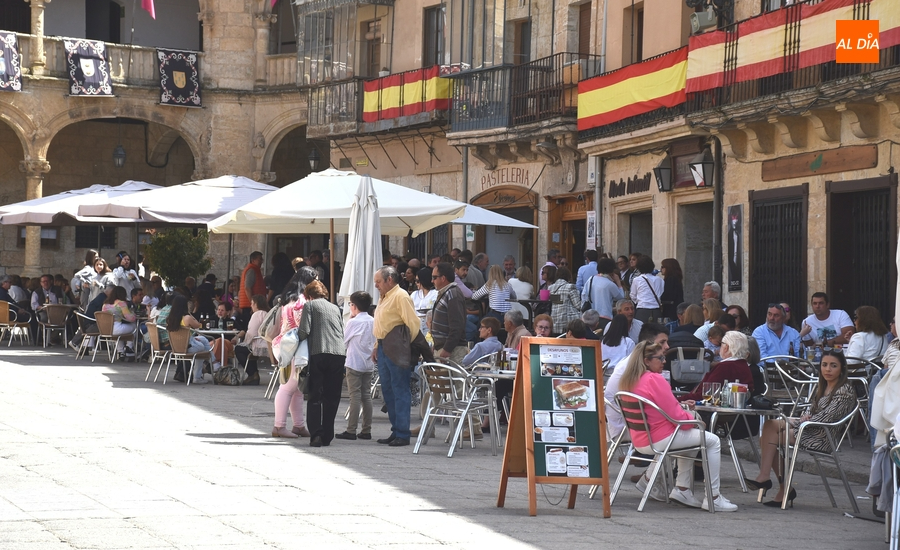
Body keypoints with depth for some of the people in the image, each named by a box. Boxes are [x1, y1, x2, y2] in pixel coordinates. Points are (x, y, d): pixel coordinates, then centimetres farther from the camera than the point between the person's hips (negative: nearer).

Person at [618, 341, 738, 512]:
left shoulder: (628, 381, 8)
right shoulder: (655, 380, -19)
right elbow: (676, 417, -18)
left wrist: (679, 405, 16)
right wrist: (693, 418, 1)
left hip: (639, 441, 9)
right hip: (659, 439, -9)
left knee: (689, 434, 33)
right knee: (713, 441, 4)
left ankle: (682, 489, 27)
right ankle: (713, 499, 3)